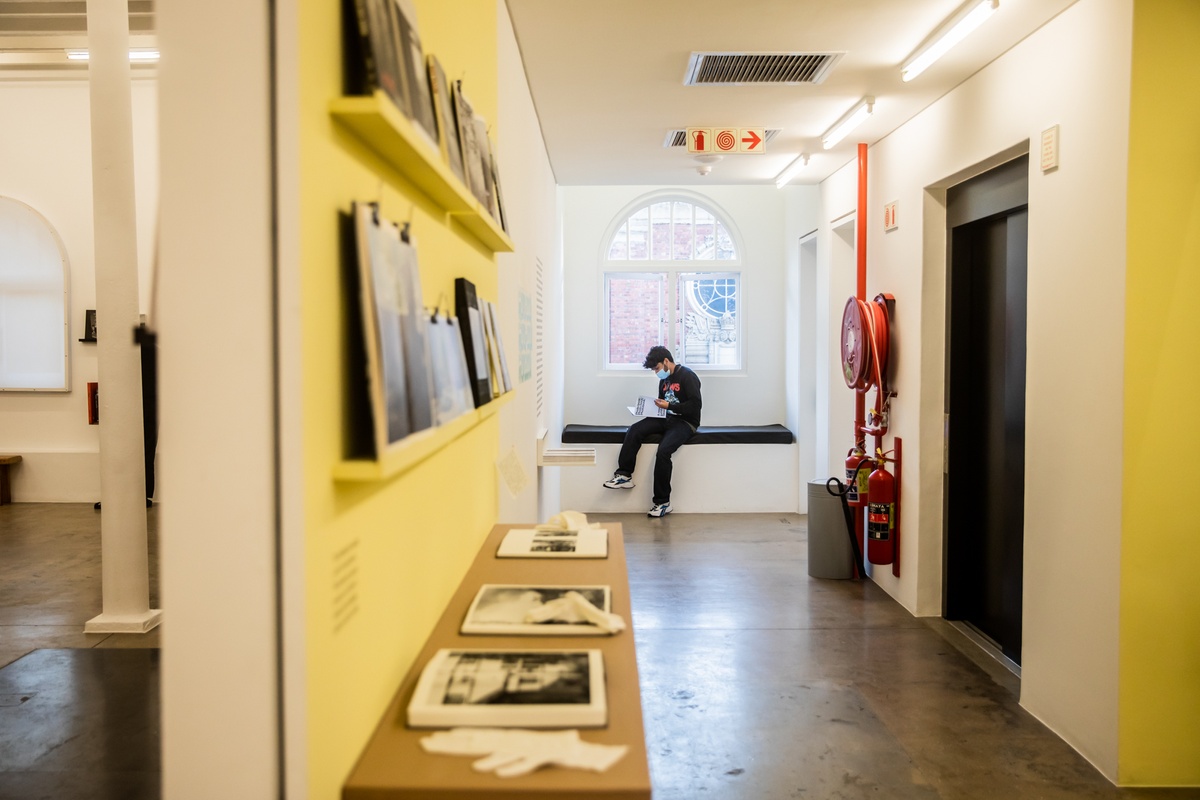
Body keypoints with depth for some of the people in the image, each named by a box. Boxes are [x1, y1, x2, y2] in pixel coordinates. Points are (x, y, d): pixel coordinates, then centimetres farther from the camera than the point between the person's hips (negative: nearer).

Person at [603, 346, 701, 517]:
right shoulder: (664, 379, 14)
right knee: (634, 430, -16)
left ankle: (663, 502, -21)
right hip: (667, 419, 8)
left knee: (663, 451, -30)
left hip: (685, 422, -8)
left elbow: (695, 405, -17)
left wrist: (669, 406, -18)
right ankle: (624, 475, -13)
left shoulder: (687, 376, -10)